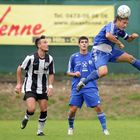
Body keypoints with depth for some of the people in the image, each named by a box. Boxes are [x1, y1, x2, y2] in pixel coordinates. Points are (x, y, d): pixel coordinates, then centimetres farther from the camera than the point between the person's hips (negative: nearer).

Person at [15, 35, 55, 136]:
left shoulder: (50, 59, -5)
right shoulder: (31, 58, -17)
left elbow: (51, 74, 6)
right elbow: (20, 69, -2)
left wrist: (50, 86, -9)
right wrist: (19, 83, 0)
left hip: (43, 89, 4)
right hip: (30, 88, -4)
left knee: (44, 110, 0)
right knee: (32, 109, -19)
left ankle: (40, 131, 17)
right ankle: (26, 118, 16)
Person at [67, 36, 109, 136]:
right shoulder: (74, 57, 7)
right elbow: (68, 72, 13)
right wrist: (74, 74, -7)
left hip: (91, 87, 0)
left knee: (98, 107, -12)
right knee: (72, 109, -5)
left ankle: (105, 129, -4)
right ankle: (71, 128, 20)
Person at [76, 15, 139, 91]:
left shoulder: (120, 30, 9)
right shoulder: (111, 25, -17)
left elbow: (128, 39, 26)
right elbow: (108, 35, -40)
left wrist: (132, 36, 2)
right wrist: (119, 43, -27)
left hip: (110, 51, 9)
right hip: (100, 52, -9)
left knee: (130, 58, 11)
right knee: (103, 72, -31)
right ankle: (84, 81, -15)